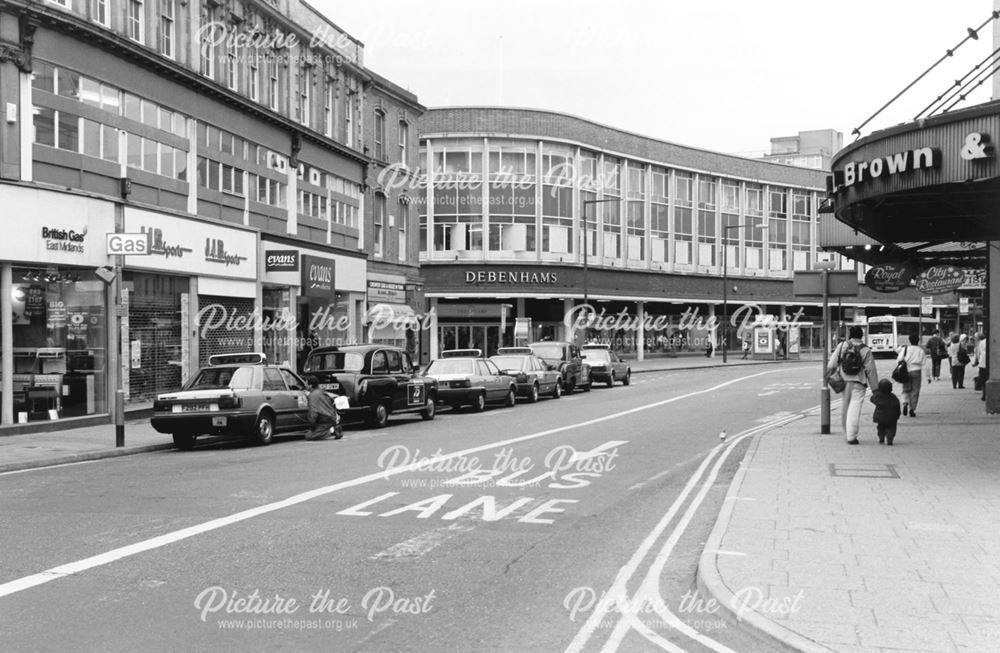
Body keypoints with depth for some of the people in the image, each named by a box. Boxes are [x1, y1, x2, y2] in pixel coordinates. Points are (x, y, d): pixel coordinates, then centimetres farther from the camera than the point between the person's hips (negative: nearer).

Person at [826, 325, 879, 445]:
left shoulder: (841, 346, -1)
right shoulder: (866, 351, -5)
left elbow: (832, 364, 0)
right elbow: (871, 371, -3)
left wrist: (827, 375, 17)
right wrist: (875, 387, 5)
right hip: (858, 384, -2)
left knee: (844, 408, 15)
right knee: (854, 408, -4)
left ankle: (847, 434, 25)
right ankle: (851, 436, -10)